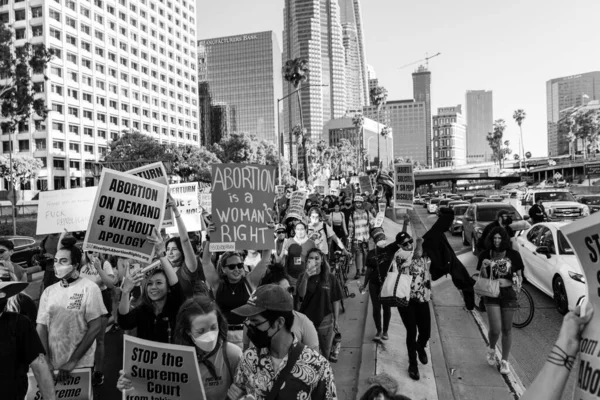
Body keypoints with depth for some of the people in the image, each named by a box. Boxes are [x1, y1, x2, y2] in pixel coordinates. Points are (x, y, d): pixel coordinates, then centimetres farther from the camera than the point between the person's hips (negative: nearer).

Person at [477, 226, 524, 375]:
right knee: (495, 329, -7)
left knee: (507, 329, 9)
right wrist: (483, 267, -19)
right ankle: (492, 349, 26)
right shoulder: (486, 255, -2)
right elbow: (483, 277, 0)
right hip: (491, 295, -1)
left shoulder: (513, 255, -2)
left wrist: (518, 283, -14)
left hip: (508, 295, 1)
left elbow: (519, 275, 6)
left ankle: (504, 361, 27)